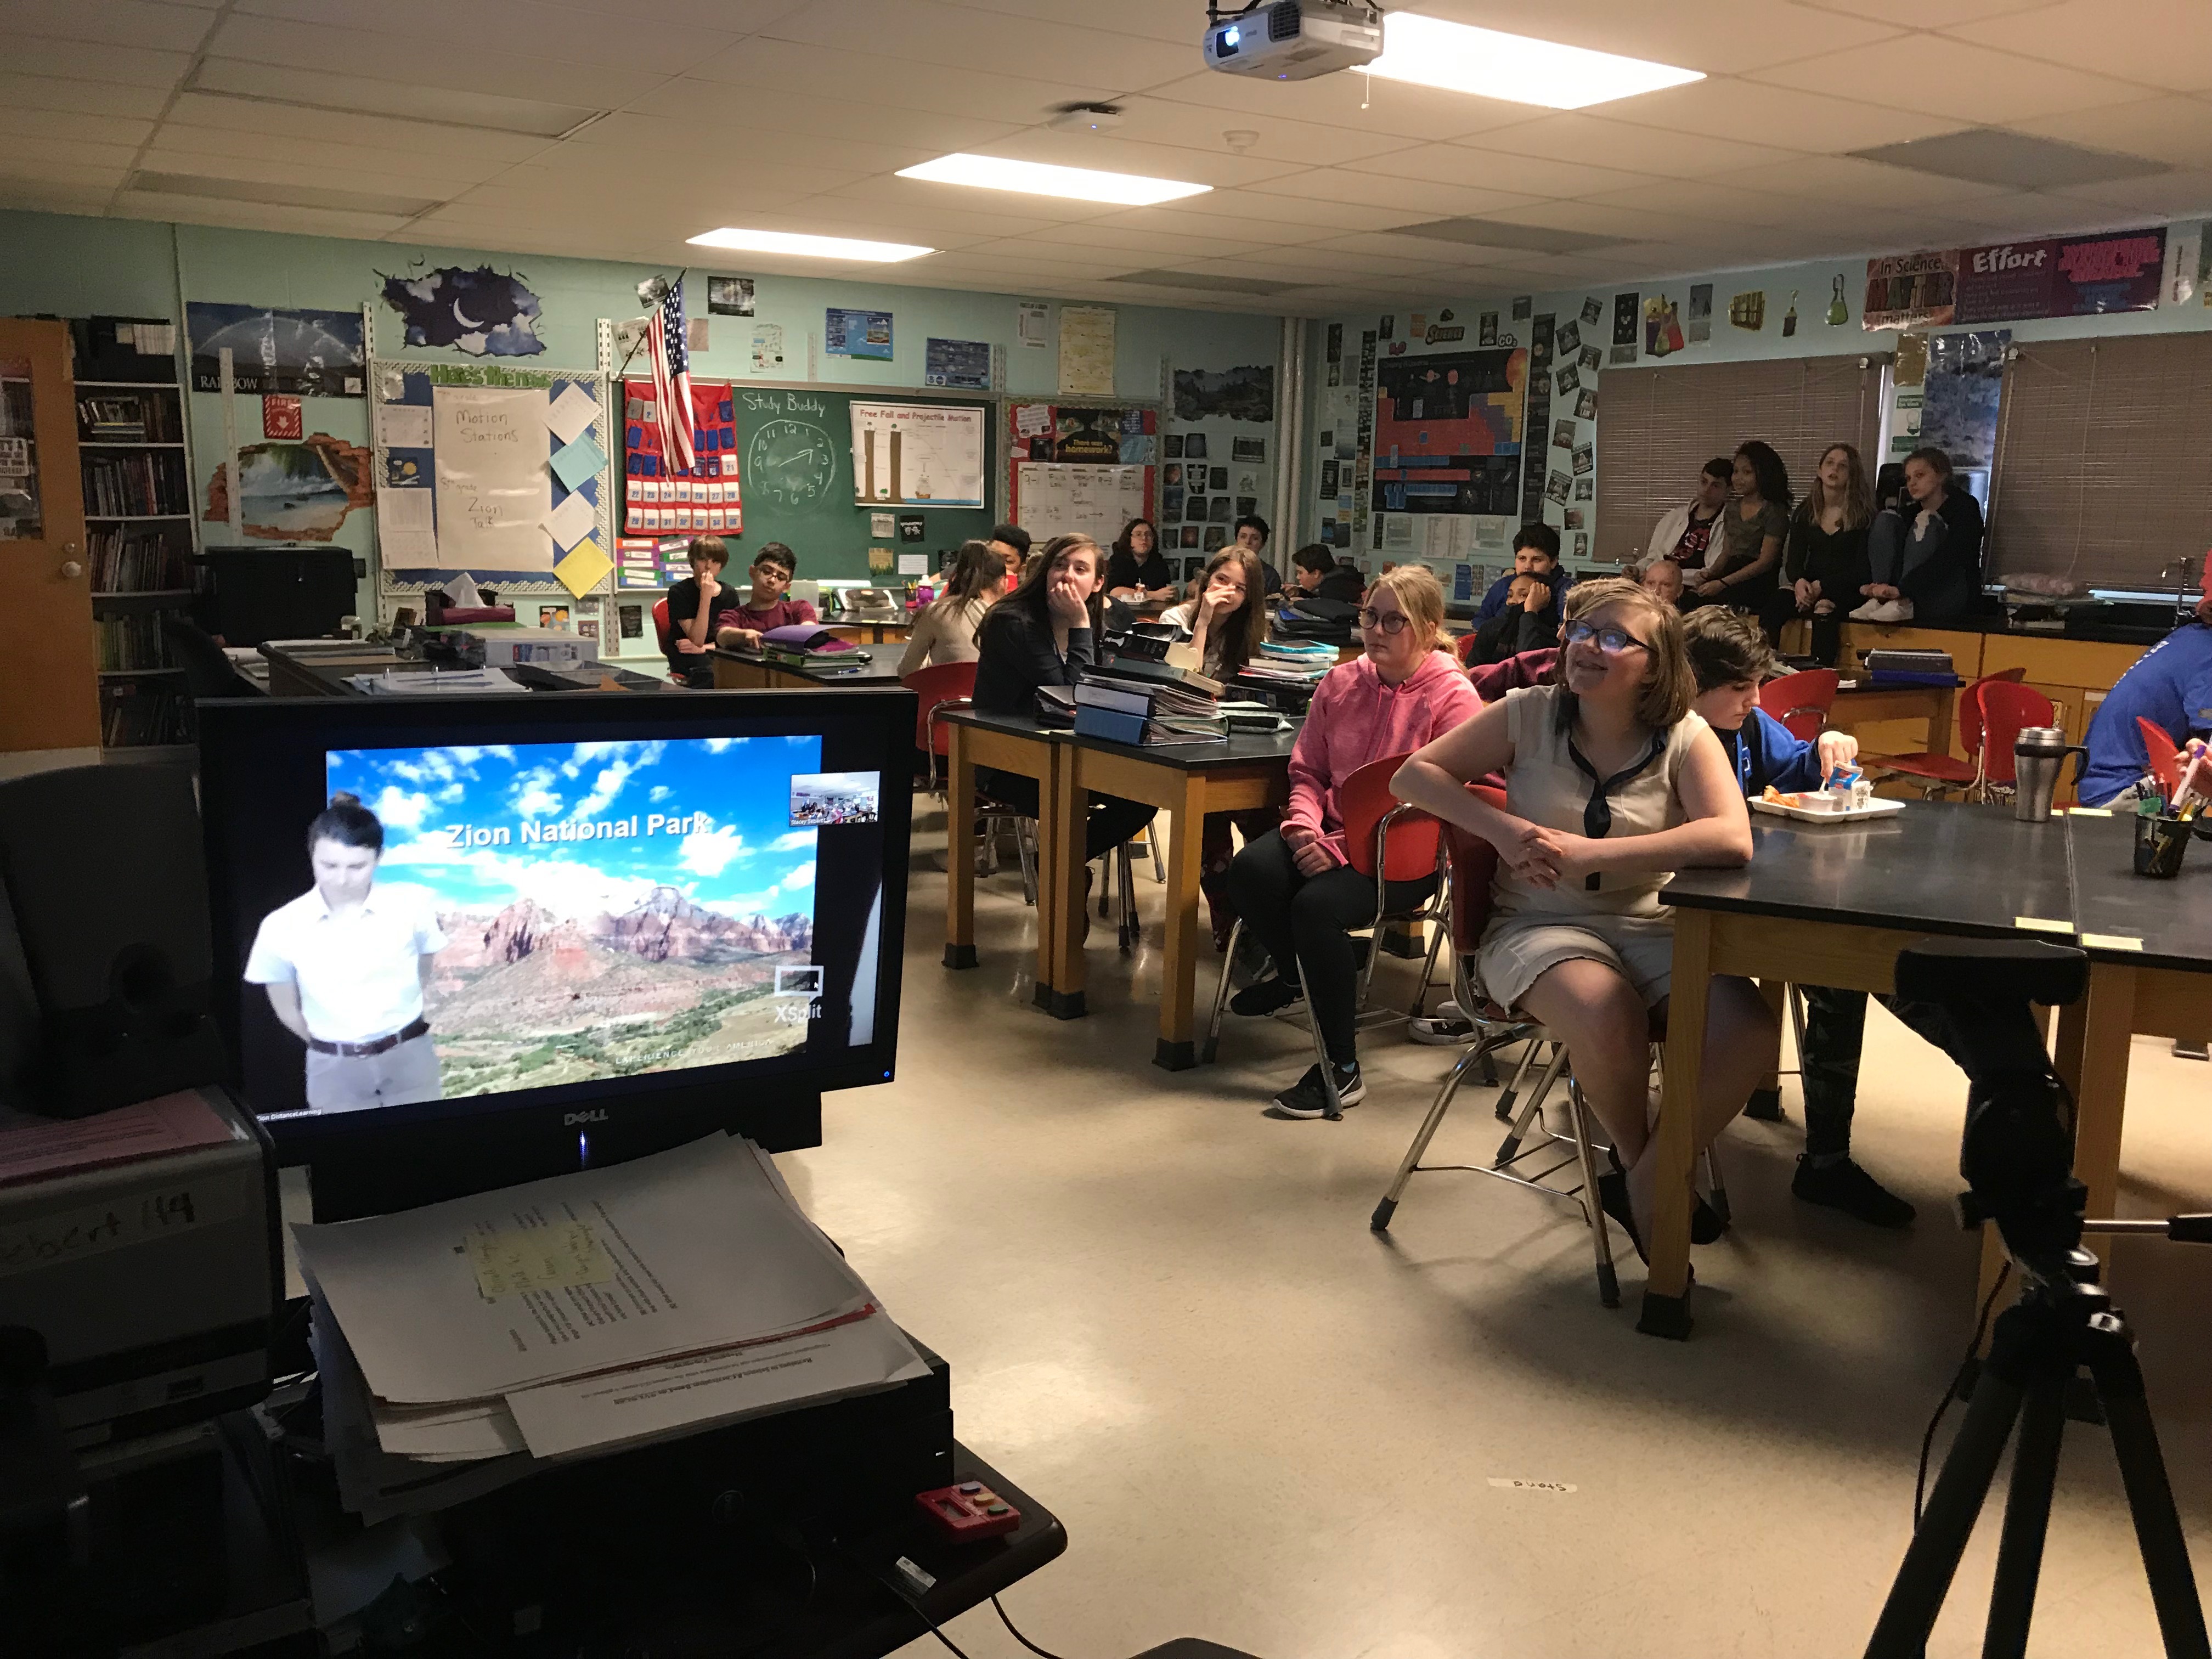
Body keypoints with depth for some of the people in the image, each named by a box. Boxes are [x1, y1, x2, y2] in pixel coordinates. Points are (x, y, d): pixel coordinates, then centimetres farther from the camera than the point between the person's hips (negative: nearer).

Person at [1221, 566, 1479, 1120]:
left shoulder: (1454, 697, -9)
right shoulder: (1342, 682, 9)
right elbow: (1308, 770, 13)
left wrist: (1343, 848, -20)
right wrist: (1306, 826, -9)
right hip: (1329, 833, 6)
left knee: (1318, 904, -32)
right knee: (1248, 870, -23)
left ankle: (1341, 1070, -15)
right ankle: (1295, 973, 11)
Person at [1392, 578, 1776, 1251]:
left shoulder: (1685, 737, -1)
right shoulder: (1530, 714, 0)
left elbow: (1731, 839, -18)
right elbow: (1413, 775, 0)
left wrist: (1587, 853, -26)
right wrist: (1503, 830, -17)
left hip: (1652, 928, 2)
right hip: (1541, 925, -1)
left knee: (1749, 1034, -24)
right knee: (1608, 1015, -34)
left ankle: (1652, 1178, 1)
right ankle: (1634, 1159, 0)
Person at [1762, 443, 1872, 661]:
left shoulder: (1863, 514, -1)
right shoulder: (1804, 512, 11)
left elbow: (1861, 569, -6)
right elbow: (1793, 560, 6)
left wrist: (1822, 586, -19)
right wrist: (1800, 582, -17)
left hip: (1846, 588, -4)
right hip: (1809, 584, 4)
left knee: (1824, 610, -38)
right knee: (1771, 606, -28)